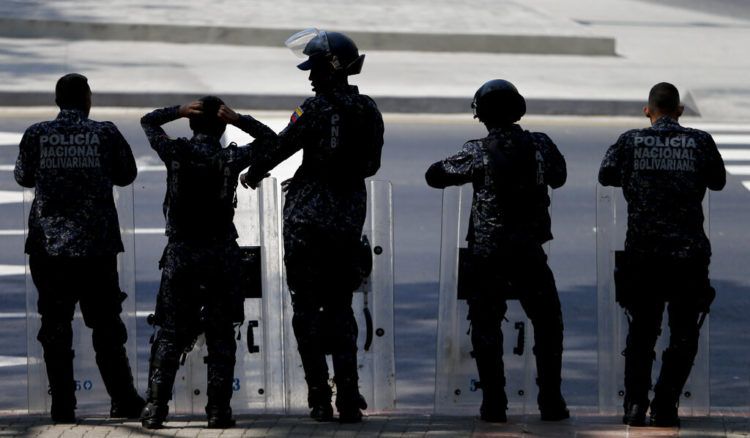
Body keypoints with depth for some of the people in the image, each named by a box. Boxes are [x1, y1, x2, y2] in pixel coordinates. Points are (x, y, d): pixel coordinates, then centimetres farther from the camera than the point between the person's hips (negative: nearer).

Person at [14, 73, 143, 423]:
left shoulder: (36, 135, -1)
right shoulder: (105, 133, -3)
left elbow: (23, 176, 13)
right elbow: (126, 174, 9)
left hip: (48, 244, 0)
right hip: (97, 244, 0)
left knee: (55, 327, 6)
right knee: (106, 325, 8)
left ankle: (62, 407, 4)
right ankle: (124, 401, 9)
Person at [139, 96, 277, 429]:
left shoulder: (176, 153, -3)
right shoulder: (231, 158, -4)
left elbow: (148, 121, 13)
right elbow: (270, 139, 11)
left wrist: (180, 111, -2)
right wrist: (239, 120, -2)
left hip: (180, 254, 1)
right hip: (221, 255, -1)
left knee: (169, 334, 6)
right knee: (220, 336, 5)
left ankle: (155, 407, -1)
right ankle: (218, 410, 1)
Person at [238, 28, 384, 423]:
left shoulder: (316, 109, -13)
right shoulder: (369, 112, 4)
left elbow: (280, 146, -7)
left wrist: (253, 173, 11)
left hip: (308, 220, -5)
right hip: (349, 221, 5)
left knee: (307, 309, 3)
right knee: (340, 307, 13)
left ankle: (320, 400, -1)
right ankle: (348, 397, 3)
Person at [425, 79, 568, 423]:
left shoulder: (479, 152, -10)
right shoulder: (540, 145, -2)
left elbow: (434, 176, -1)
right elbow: (559, 178, 17)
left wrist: (463, 165, 15)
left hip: (487, 255, -1)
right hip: (529, 252, 1)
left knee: (486, 327, 9)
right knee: (547, 324, 14)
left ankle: (494, 404, 6)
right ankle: (551, 402, 12)